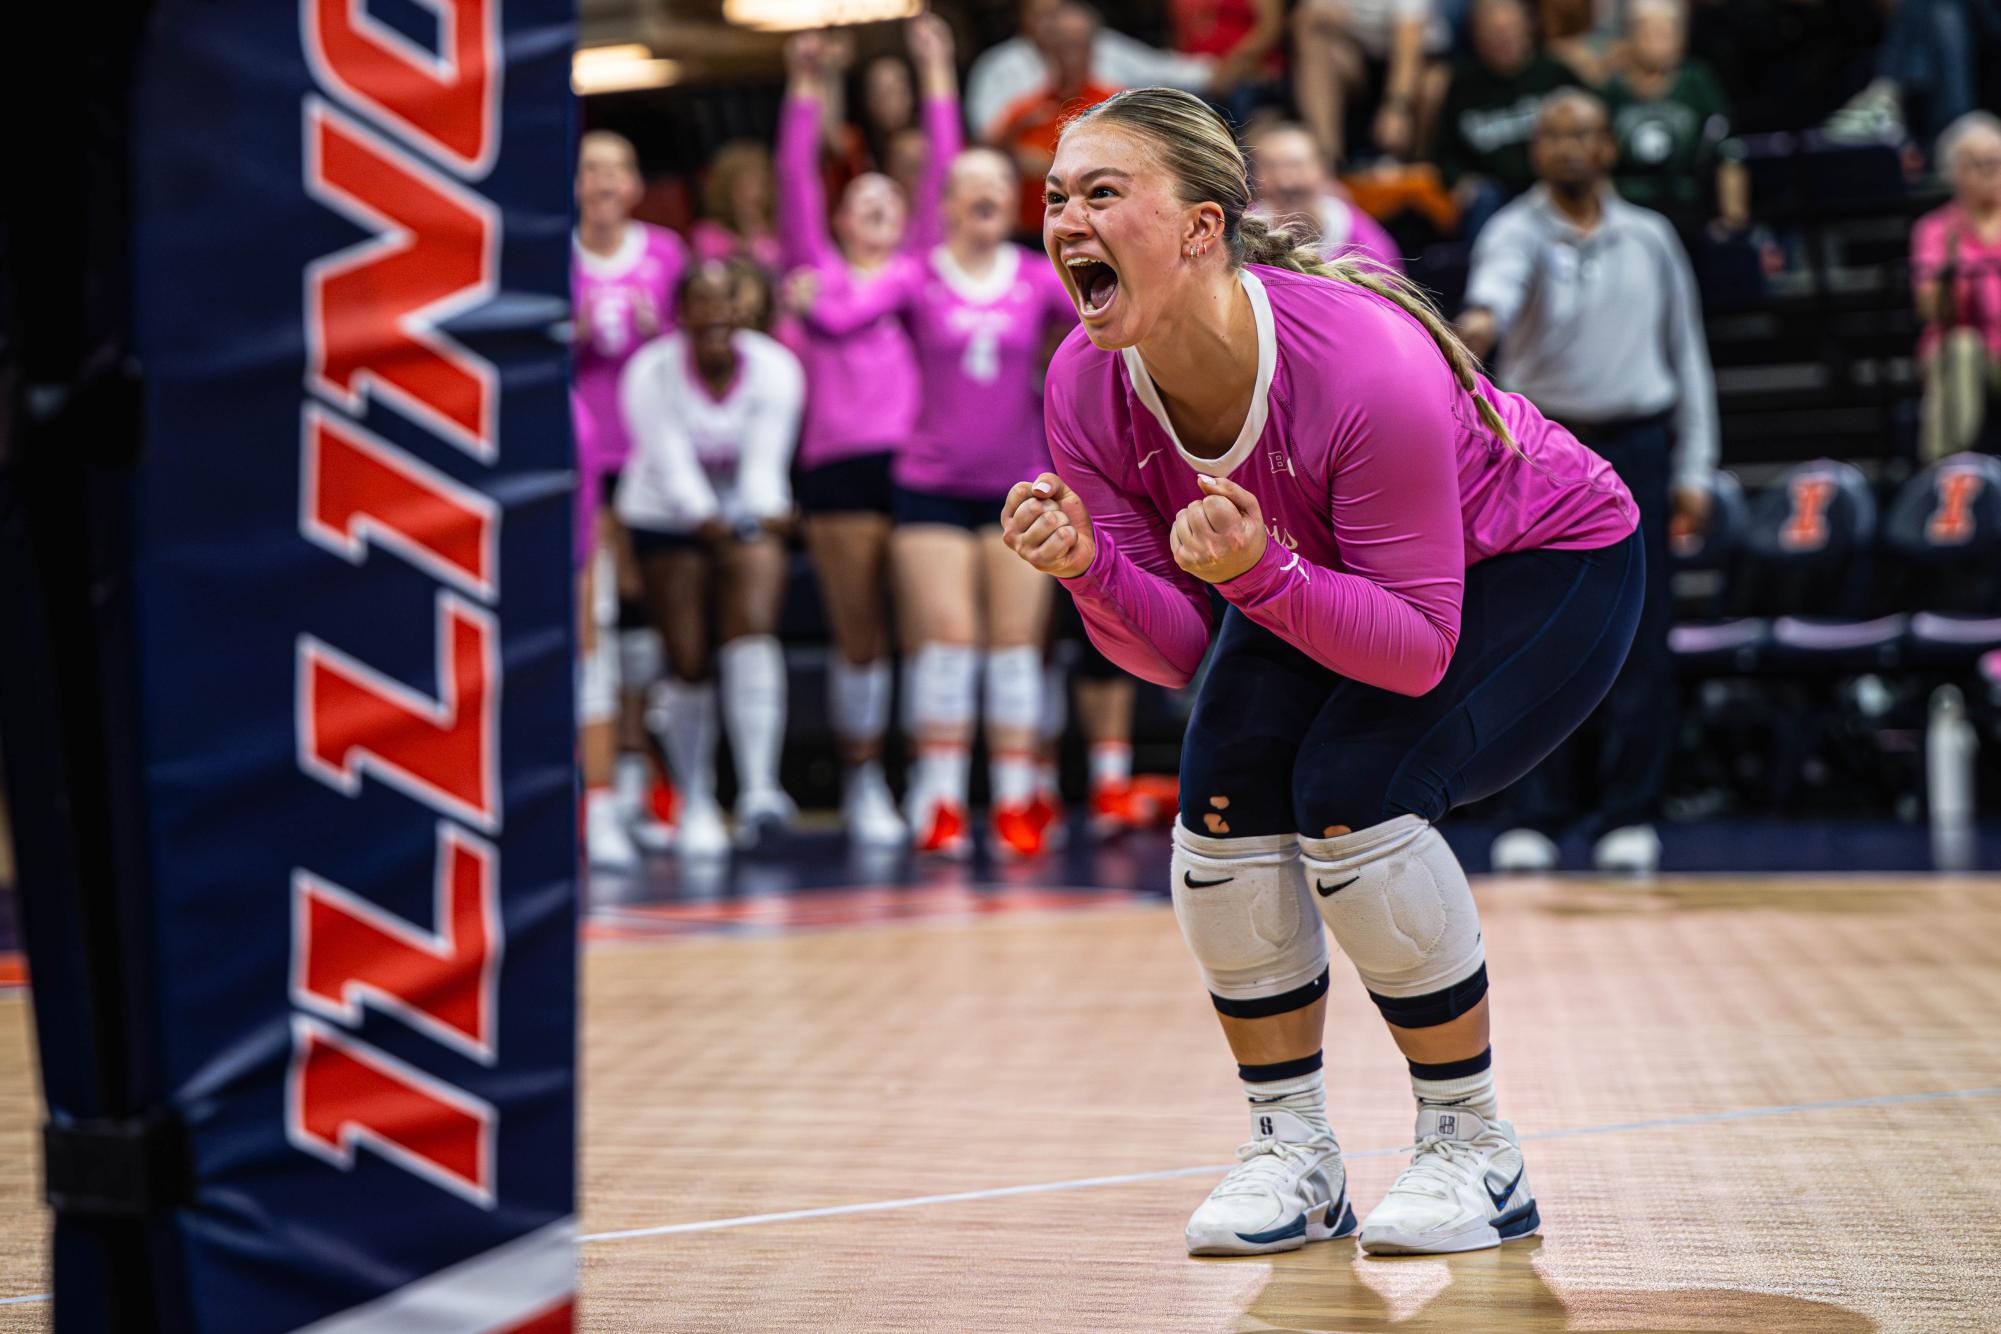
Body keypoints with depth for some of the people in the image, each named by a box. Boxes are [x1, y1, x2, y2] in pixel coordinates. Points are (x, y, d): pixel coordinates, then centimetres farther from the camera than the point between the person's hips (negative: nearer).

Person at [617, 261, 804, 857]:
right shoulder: (651, 372, -18)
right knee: (688, 661, -4)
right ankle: (696, 805, 13)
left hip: (748, 518, 1)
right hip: (666, 519, -1)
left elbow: (766, 461, -20)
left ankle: (759, 788, -31)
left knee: (753, 629, -22)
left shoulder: (775, 368, -13)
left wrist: (764, 518, -39)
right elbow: (673, 467, -24)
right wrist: (715, 525, -39)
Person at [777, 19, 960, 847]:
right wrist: (805, 88, 2)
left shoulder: (920, 271, 17)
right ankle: (863, 784, 8)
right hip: (841, 468, -1)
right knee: (859, 639, 0)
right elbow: (795, 180, 7)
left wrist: (938, 76, 11)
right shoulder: (817, 271, 14)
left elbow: (943, 176, 13)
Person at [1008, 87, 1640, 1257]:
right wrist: (1088, 568, -33)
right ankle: (1294, 1155, -1)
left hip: (1548, 566, -6)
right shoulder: (1088, 390, -20)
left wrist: (1260, 573, -46)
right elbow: (1179, 653, -14)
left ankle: (1477, 1156, -8)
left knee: (1351, 788, -26)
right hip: (1330, 576, 6)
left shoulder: (1363, 364, -38)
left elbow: (1419, 649, -31)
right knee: (1225, 791, -18)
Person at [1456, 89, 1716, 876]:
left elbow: (1687, 357, 13)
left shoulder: (1650, 239, 8)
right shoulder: (1517, 231, -2)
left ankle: (1628, 817, 6)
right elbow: (1500, 274, -28)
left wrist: (1693, 471, 7)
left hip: (1634, 448, 2)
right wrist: (1483, 316, -52)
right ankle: (1536, 818, 5)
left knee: (1637, 638, -1)